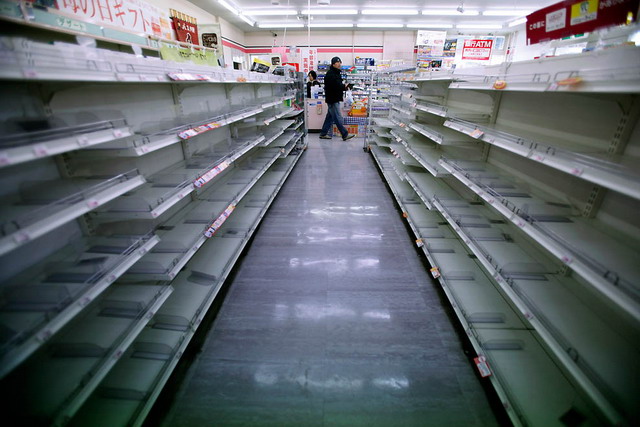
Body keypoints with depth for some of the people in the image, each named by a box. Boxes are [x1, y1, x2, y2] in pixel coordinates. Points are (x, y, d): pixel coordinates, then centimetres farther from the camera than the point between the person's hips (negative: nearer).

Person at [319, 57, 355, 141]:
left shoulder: (336, 73, 19)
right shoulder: (330, 74, -13)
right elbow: (334, 86, -23)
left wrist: (344, 86, 1)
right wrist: (344, 87, -19)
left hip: (335, 99, 10)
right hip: (332, 99, -10)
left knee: (330, 117, 12)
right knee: (338, 118, -7)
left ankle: (323, 134, 18)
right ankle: (345, 135, -4)